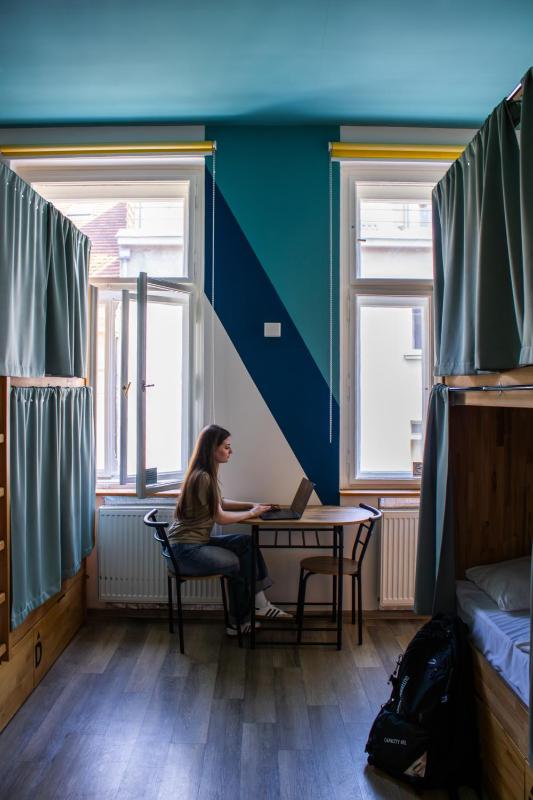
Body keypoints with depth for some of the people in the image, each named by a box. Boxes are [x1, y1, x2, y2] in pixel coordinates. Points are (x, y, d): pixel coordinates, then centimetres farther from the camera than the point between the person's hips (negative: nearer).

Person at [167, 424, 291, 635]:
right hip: (186, 548, -9)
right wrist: (251, 513, -4)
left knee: (247, 542, -2)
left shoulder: (206, 474, 9)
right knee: (237, 563, -12)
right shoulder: (202, 477, -21)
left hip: (198, 541, 9)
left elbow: (220, 503, 19)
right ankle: (239, 621, 8)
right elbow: (220, 517, -16)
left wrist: (251, 505, 7)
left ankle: (258, 602, -1)